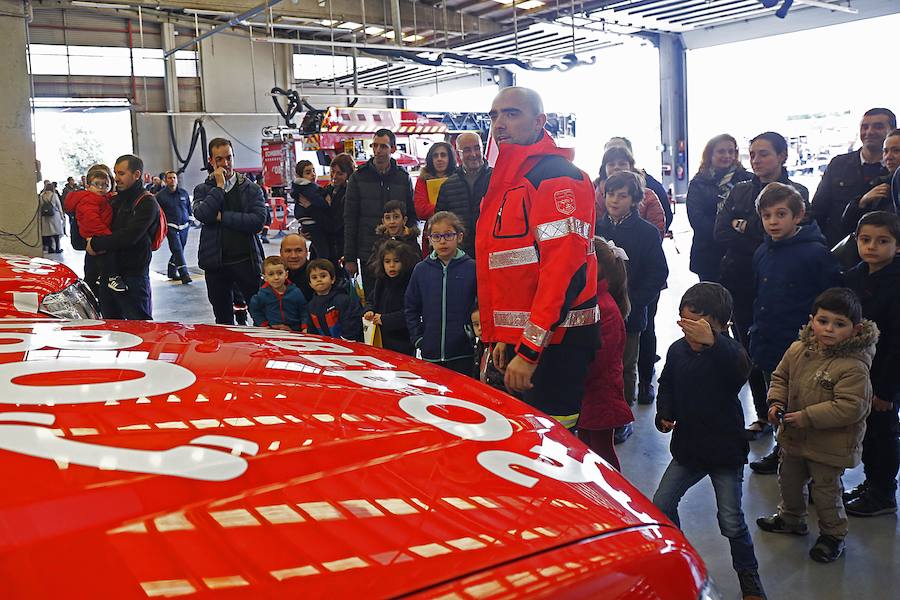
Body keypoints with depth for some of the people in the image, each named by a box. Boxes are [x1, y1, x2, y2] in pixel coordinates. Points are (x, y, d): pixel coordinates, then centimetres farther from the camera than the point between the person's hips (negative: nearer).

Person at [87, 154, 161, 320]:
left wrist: (96, 244, -13)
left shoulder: (147, 203, -10)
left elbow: (129, 236, -21)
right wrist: (90, 239, 1)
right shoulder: (115, 200, 15)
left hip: (133, 276, -8)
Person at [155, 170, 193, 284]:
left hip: (184, 226, 5)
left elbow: (189, 207, 20)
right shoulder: (160, 195, -2)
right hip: (171, 227, -5)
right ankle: (184, 275, -19)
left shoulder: (184, 192, 9)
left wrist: (190, 220, 17)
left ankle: (171, 271, 28)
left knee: (179, 251, 11)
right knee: (178, 250, -15)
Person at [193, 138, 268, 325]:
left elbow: (259, 220, -11)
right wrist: (219, 186, -8)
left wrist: (222, 217, -10)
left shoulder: (251, 189, 5)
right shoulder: (203, 190, 9)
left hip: (246, 261, -2)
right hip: (215, 264, 2)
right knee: (223, 320, 12)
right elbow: (202, 214, -12)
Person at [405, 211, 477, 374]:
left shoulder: (472, 268, -3)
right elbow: (411, 307, 13)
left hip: (463, 355, -3)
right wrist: (417, 337, 5)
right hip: (430, 354, 3)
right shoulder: (421, 269, 6)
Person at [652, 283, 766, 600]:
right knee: (661, 505, 7)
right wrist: (664, 414, -1)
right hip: (687, 446, 5)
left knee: (731, 521, -1)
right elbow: (667, 384, 15)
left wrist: (712, 342, -62)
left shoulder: (729, 351, -19)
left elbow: (740, 370, -45)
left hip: (725, 450, -5)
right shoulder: (677, 350, -4)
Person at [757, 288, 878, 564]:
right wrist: (776, 401, -8)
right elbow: (780, 377, 10)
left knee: (825, 489, 9)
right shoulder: (797, 350, -6)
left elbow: (850, 407, -29)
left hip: (829, 445, -7)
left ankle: (833, 534, 33)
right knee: (789, 479, 24)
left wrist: (807, 417, -28)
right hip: (794, 436, 7)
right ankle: (791, 518, 49)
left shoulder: (854, 367, -25)